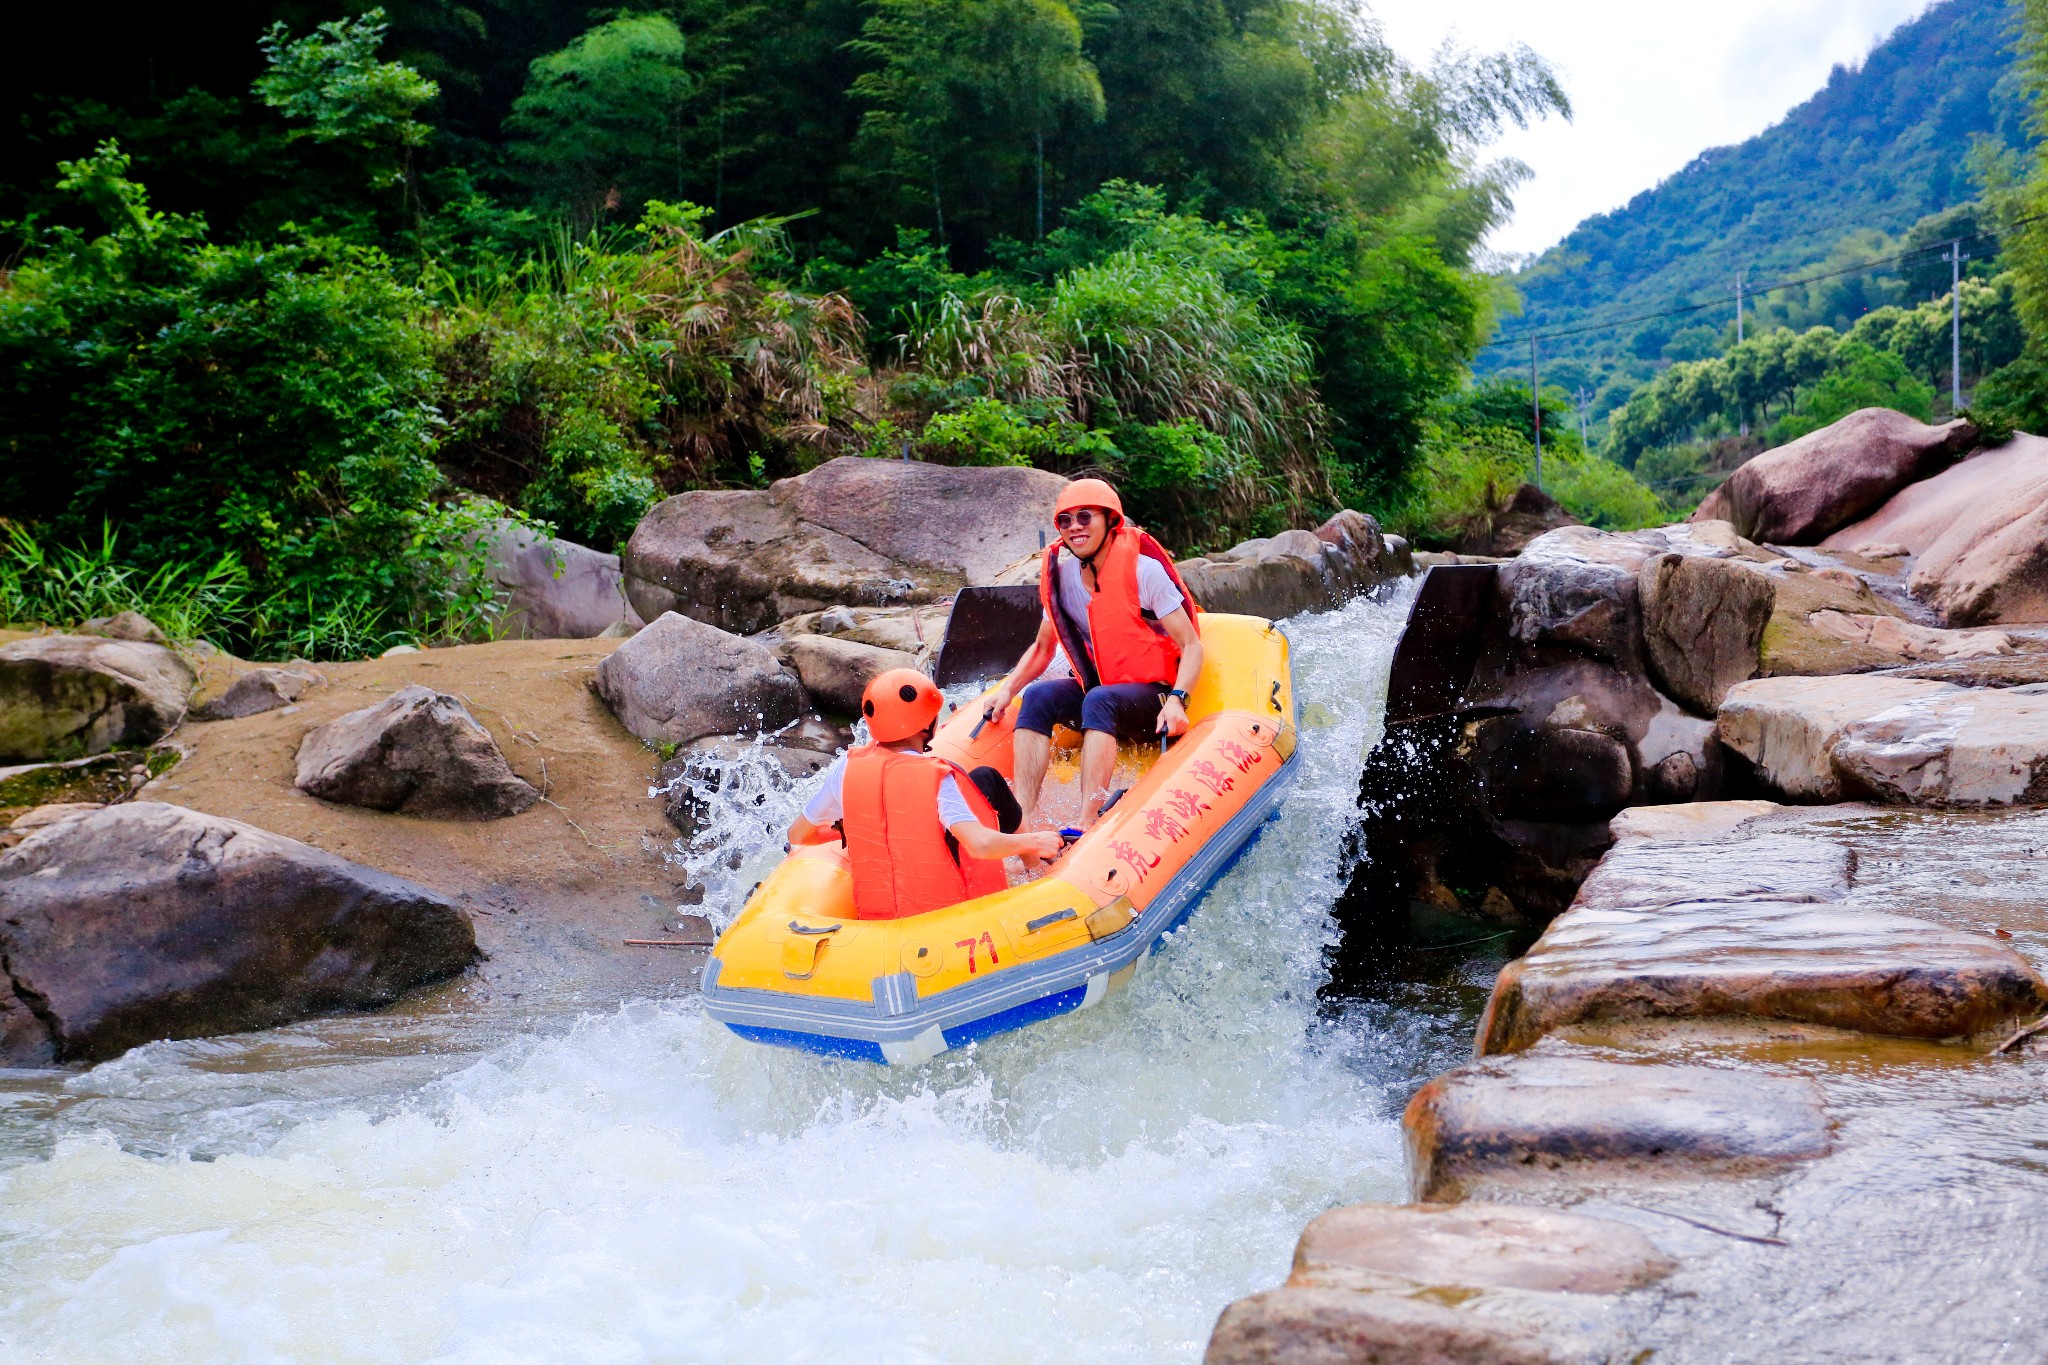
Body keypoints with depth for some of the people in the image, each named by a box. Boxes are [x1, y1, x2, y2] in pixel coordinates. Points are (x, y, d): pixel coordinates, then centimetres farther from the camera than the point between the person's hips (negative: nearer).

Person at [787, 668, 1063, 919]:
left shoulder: (847, 768, -8)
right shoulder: (938, 777, -21)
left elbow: (797, 835, 2)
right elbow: (980, 844, -32)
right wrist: (1031, 842, -14)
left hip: (876, 914, 4)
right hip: (950, 910, -4)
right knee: (985, 778, 13)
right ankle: (1035, 857, 32)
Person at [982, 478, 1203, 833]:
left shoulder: (1144, 569, -14)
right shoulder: (1061, 573, 2)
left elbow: (1191, 646, -14)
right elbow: (1042, 648, 13)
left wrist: (1177, 700, -31)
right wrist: (1007, 689, -4)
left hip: (1151, 699, -5)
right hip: (1095, 687, 5)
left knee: (1099, 700, -35)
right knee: (1037, 696, -22)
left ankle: (1087, 823, -47)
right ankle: (1023, 820, -34)